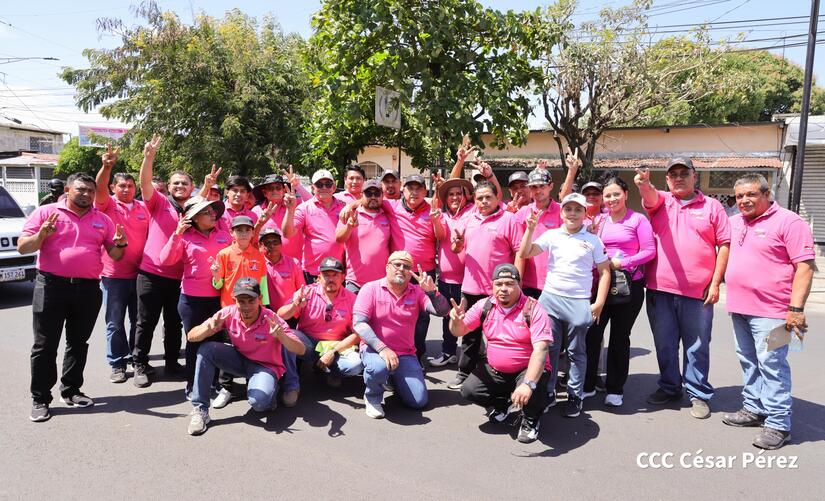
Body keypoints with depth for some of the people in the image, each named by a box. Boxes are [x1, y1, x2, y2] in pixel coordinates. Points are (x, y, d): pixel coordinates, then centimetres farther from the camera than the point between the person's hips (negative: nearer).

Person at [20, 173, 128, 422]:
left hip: (88, 289, 3)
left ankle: (70, 391, 27)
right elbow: (22, 247, -2)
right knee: (45, 346, 3)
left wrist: (120, 244, -10)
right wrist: (42, 235, -22)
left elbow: (114, 255, 12)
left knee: (78, 343, 13)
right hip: (51, 286, -3)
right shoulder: (46, 212, 1)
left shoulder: (102, 219, 11)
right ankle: (40, 399, 13)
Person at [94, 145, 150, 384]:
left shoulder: (144, 208, 8)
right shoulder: (107, 205, 0)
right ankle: (117, 364, 15)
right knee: (115, 322, 5)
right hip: (113, 275, -2)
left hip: (140, 274, 3)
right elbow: (99, 187, -20)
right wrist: (107, 166, -37)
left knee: (139, 320, 12)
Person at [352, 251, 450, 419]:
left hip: (406, 354, 4)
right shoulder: (371, 289, -5)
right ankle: (372, 397, -2)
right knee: (378, 368, -38)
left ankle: (394, 378, 27)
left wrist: (431, 292, -27)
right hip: (375, 349, -3)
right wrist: (382, 348, -25)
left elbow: (442, 311, -7)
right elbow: (358, 323, -14)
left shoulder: (417, 292, 4)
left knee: (419, 401, -6)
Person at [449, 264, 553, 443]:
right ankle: (501, 402, 19)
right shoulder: (485, 306, -4)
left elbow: (540, 349, -27)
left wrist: (528, 383, -40)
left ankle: (530, 420, 3)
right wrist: (456, 320, -26)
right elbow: (459, 331, 0)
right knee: (469, 390, -15)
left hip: (527, 370, -4)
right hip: (494, 371, 4)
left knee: (532, 387, -33)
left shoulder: (533, 309, -17)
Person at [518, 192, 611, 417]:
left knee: (576, 352, 8)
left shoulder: (593, 240, 2)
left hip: (579, 302, -1)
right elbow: (525, 253, -2)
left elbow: (604, 272, 5)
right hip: (550, 298, 2)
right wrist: (530, 228, -12)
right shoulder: (551, 235, 5)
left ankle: (574, 396, 19)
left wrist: (599, 302, -2)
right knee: (549, 349, 8)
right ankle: (547, 392, 20)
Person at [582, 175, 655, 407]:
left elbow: (649, 251, -8)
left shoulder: (637, 219, -3)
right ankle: (587, 385, 14)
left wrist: (622, 262, -17)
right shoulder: (599, 221, 9)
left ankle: (615, 389, 19)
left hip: (629, 285, -3)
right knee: (592, 333, 0)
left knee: (620, 336, 7)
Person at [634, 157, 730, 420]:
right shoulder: (660, 201, 9)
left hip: (698, 291, -1)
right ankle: (669, 388, 28)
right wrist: (643, 183, -40)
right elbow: (650, 195, -16)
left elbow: (725, 245, 3)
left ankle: (699, 394, 21)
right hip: (660, 289, 2)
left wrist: (716, 282, -3)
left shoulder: (712, 206, 6)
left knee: (697, 346, 7)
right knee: (664, 344, 12)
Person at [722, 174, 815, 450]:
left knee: (771, 365, -5)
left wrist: (796, 309, -19)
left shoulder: (789, 222, -9)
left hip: (770, 311, -7)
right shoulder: (735, 223, 12)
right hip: (739, 308, 7)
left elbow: (805, 266, -14)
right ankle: (754, 409, 30)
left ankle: (777, 424, 4)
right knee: (748, 362, 16)